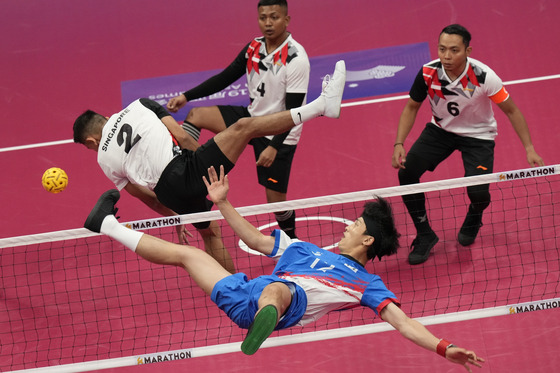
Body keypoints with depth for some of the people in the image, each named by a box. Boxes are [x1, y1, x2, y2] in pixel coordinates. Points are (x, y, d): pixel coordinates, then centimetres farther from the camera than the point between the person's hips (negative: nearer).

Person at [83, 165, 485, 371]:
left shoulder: (366, 283, 14)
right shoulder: (303, 250, 31)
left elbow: (402, 321, 4)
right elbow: (254, 239, 35)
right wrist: (223, 203, 32)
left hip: (286, 306, -6)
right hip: (244, 294, 6)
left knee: (275, 288, -44)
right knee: (185, 253, 19)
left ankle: (262, 327, -76)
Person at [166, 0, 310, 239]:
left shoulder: (296, 59, -23)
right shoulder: (254, 47, -3)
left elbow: (292, 110, -24)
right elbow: (225, 78, 6)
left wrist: (274, 147, -30)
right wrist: (186, 96, -2)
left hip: (279, 134, -7)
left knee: (275, 200, -2)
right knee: (196, 115, -7)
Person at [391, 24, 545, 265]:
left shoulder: (484, 77, -29)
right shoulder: (428, 73, -21)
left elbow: (511, 111, -14)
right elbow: (411, 107, -3)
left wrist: (529, 148, -18)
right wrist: (399, 144, -14)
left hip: (478, 135, -3)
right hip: (440, 129, 3)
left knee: (478, 192, -21)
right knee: (406, 173, -17)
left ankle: (474, 218, 21)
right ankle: (424, 235, 4)